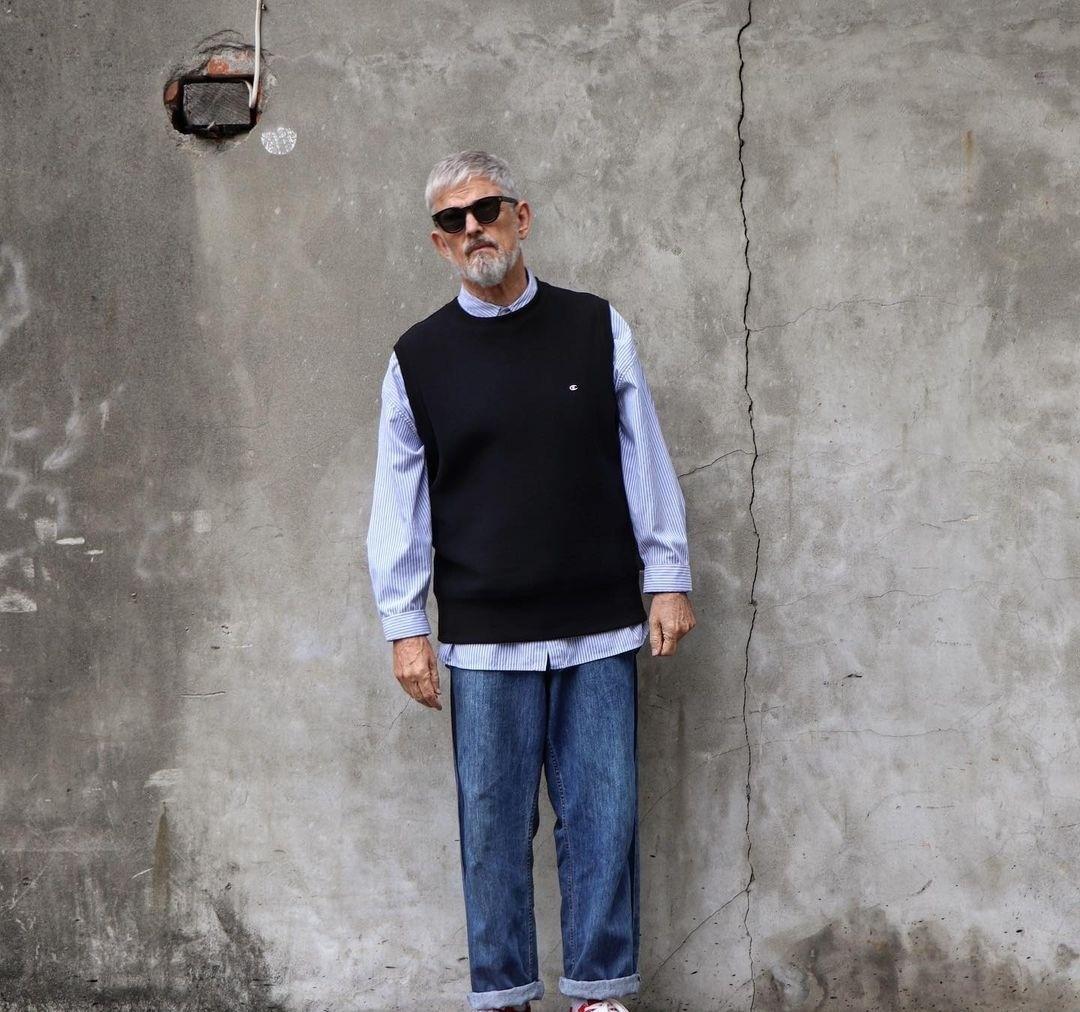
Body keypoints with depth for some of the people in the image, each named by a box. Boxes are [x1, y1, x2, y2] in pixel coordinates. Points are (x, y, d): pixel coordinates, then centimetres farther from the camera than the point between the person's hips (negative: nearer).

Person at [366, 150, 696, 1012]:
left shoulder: (596, 328, 5)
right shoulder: (418, 358, 5)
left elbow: (646, 463, 7)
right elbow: (399, 500, 6)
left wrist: (669, 579, 4)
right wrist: (405, 625, 2)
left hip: (600, 631, 0)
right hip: (484, 641, 0)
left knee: (603, 818, 3)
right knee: (494, 825, 3)